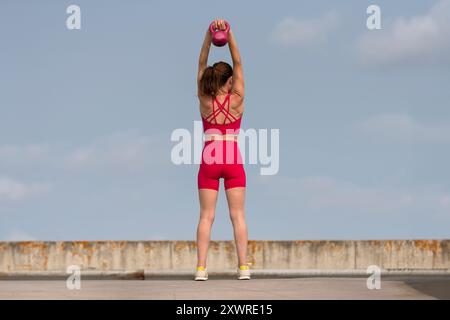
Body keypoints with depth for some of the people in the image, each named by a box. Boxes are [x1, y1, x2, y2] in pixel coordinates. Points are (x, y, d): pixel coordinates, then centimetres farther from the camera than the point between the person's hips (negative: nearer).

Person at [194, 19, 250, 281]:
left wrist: (209, 35, -8)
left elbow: (202, 63, -3)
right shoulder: (236, 100, -7)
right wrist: (229, 34, -9)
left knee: (206, 216, 1)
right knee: (238, 215, 2)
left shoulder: (205, 100, -5)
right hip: (233, 162, -1)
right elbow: (238, 63, -5)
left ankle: (201, 268, -7)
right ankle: (243, 267, -3)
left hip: (209, 162, 1)